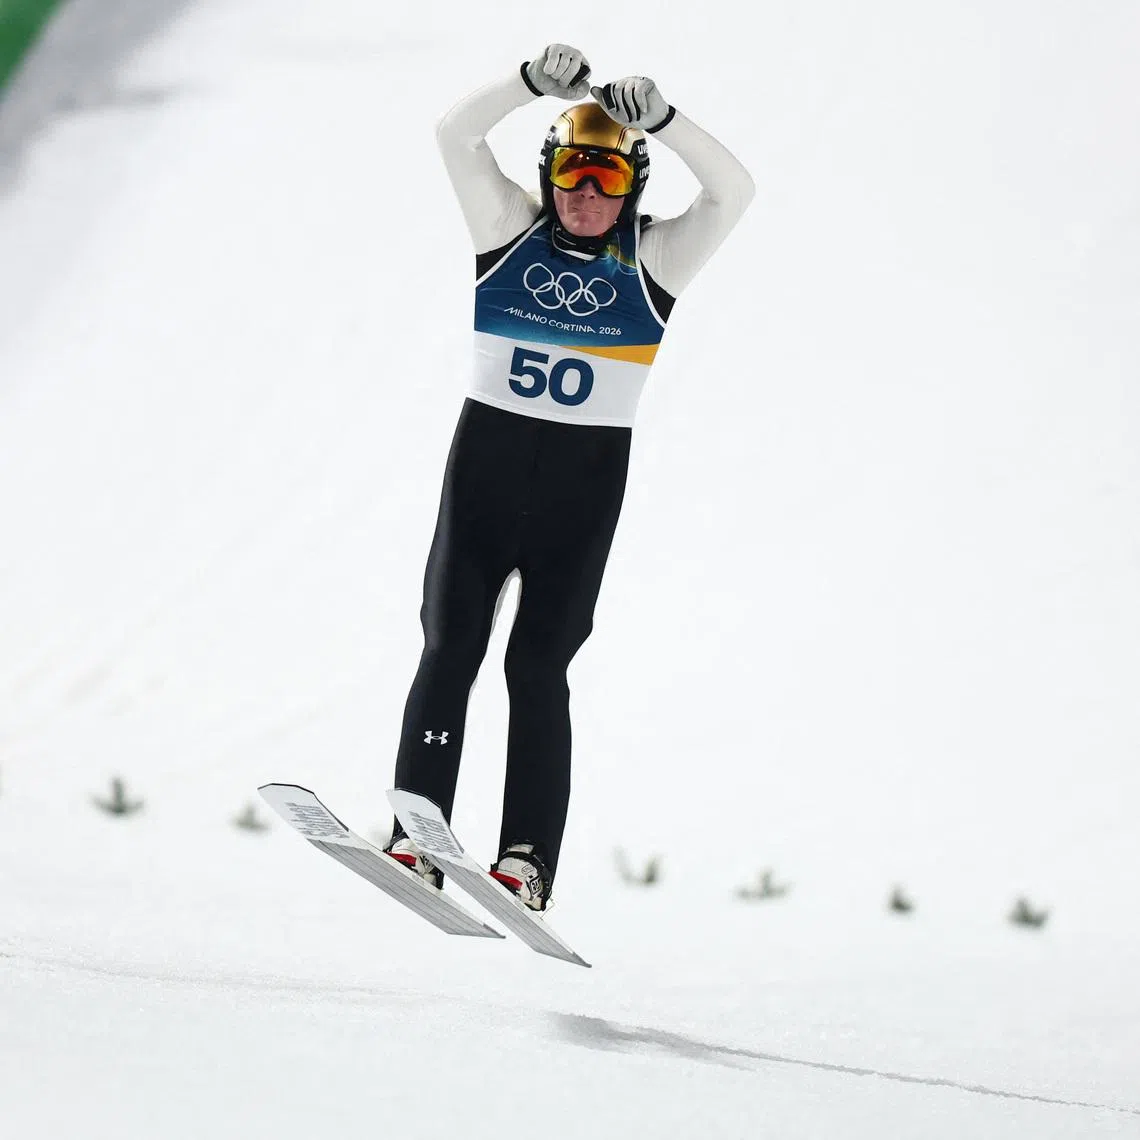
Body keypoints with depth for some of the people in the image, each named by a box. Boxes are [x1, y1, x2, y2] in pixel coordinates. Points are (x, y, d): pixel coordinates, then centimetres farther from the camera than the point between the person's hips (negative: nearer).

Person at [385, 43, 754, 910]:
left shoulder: (653, 257, 2)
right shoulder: (513, 230, 4)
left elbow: (734, 193, -12)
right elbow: (457, 135, -7)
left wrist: (662, 118, -24)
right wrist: (536, 83, -21)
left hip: (588, 475, -1)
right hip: (487, 455, 1)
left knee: (539, 663, -7)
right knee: (449, 650, -6)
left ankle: (528, 861, -9)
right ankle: (415, 840, -8)